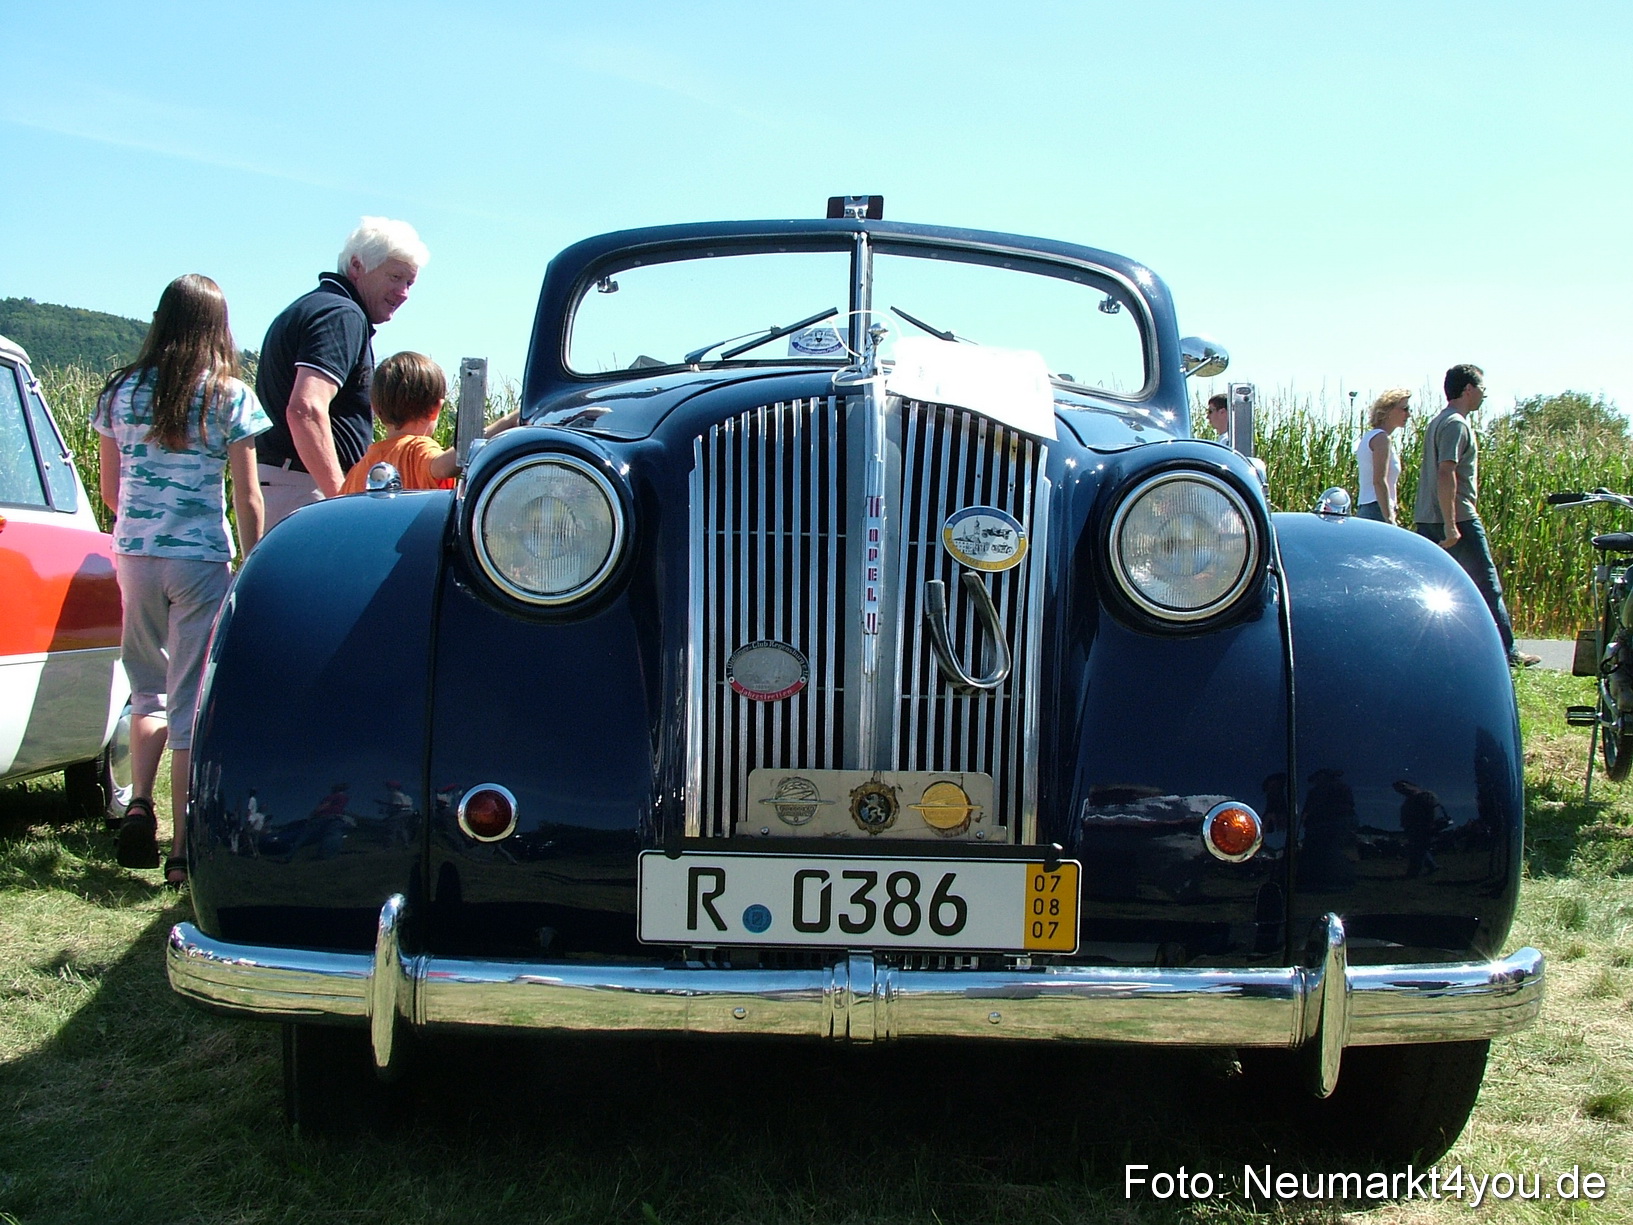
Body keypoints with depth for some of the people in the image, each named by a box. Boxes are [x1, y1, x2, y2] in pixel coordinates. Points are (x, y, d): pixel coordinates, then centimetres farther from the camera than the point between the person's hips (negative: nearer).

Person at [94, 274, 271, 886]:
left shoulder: (120, 391, 4)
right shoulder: (228, 396, -6)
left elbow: (110, 489, 11)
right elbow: (247, 499, -6)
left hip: (134, 556, 3)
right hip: (201, 559, -3)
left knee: (149, 690, 21)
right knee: (191, 702, 2)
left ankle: (138, 806, 2)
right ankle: (183, 851, 4)